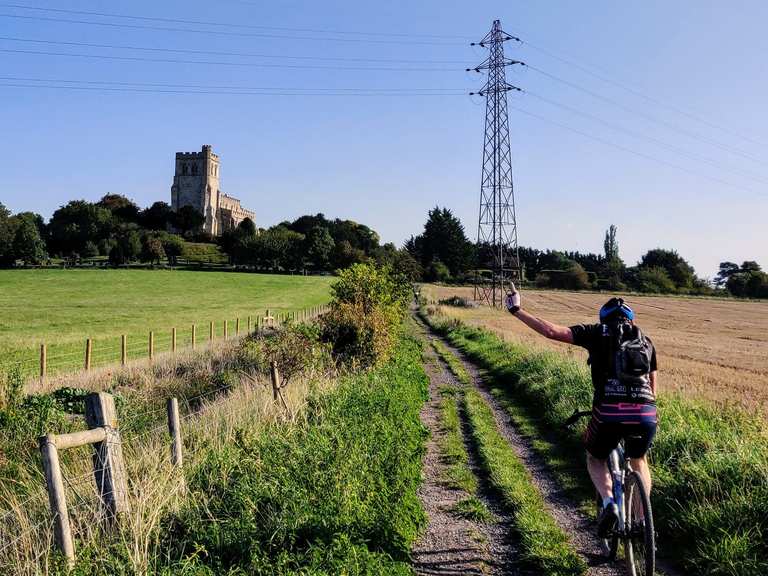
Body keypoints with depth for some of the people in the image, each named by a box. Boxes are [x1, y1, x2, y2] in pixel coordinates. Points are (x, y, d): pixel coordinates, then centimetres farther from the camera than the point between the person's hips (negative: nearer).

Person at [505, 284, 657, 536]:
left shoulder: (597, 333, 14)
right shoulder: (645, 340, 25)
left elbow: (551, 331, 2)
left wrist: (517, 310, 11)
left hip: (608, 413, -3)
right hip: (646, 414, 3)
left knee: (595, 459, 28)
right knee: (638, 461, 34)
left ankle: (609, 502, 2)